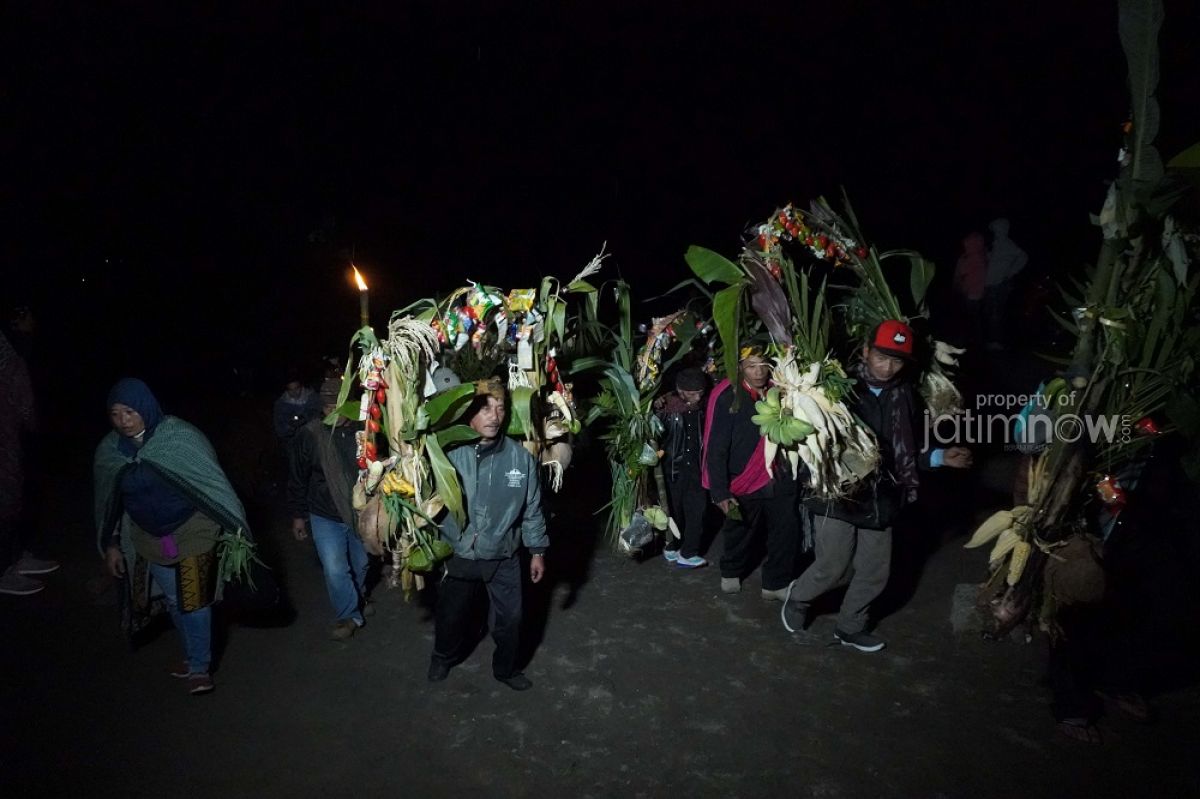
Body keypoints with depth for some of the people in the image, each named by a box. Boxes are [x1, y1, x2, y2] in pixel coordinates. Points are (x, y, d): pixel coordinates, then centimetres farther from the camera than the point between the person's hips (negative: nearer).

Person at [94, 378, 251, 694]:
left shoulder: (181, 436, -18)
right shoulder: (109, 450, -4)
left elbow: (213, 482, -15)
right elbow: (108, 501, 8)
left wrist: (235, 527, -14)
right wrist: (111, 545, 10)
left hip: (193, 534, -4)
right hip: (150, 541, 4)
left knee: (194, 603, 0)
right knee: (174, 602, 16)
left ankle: (199, 667, 19)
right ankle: (195, 654, 37)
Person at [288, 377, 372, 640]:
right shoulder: (310, 434, -17)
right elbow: (297, 478, -5)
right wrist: (298, 515, 1)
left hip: (362, 514, 2)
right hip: (326, 517, -2)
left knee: (361, 564, 21)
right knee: (335, 569, -9)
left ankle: (358, 600, 50)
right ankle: (349, 616, 15)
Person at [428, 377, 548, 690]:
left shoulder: (520, 456, -12)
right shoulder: (451, 455, -16)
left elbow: (532, 508, -2)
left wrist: (537, 550, 3)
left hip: (504, 556, 0)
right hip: (458, 555, 0)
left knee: (510, 618, 14)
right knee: (451, 614, 22)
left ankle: (506, 668, 43)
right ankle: (443, 657, 53)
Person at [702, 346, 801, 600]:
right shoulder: (727, 397, -15)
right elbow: (716, 449, -16)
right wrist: (720, 491, -18)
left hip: (779, 481, 4)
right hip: (743, 484, -4)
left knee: (788, 533, 6)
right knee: (739, 536, 16)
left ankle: (776, 583, 26)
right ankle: (731, 573, 43)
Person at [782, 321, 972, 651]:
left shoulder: (905, 397, 3)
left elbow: (906, 454, 12)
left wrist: (940, 457, -1)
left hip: (880, 499, 5)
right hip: (837, 495, -5)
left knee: (875, 573, 14)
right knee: (833, 568, 3)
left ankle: (850, 627, 38)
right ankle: (797, 597, 34)